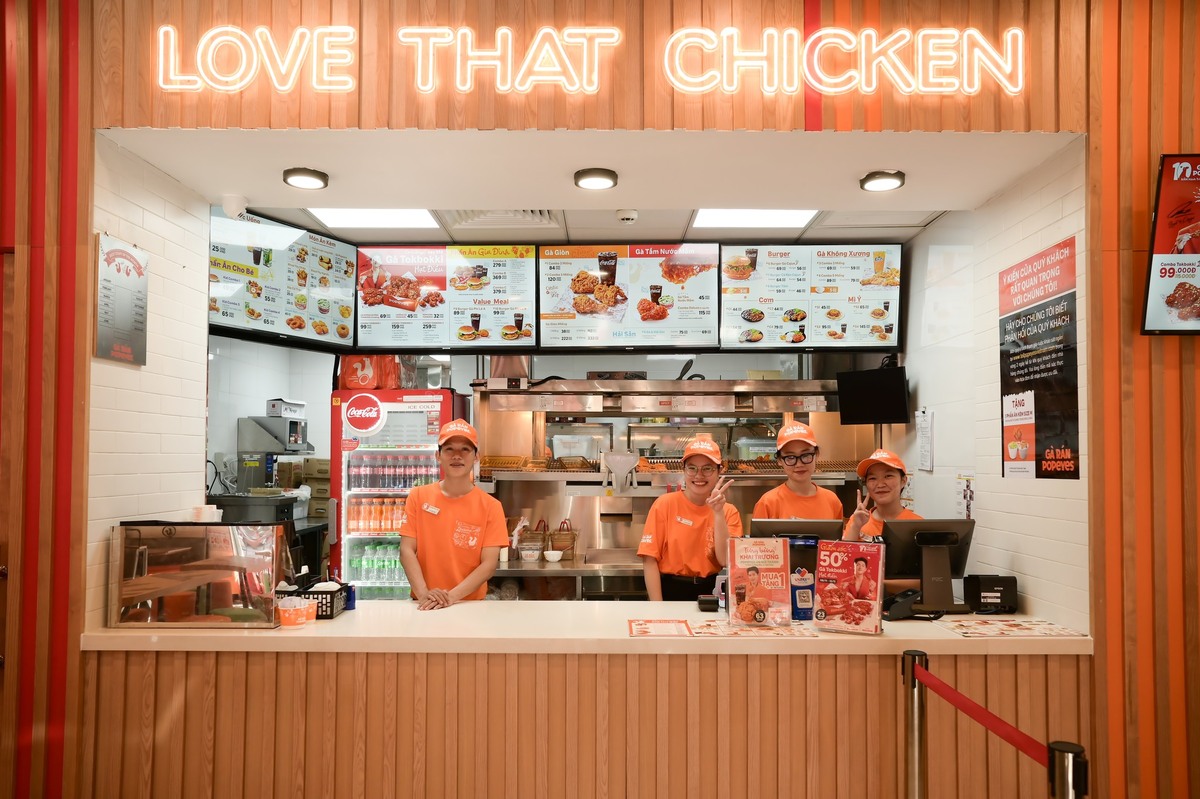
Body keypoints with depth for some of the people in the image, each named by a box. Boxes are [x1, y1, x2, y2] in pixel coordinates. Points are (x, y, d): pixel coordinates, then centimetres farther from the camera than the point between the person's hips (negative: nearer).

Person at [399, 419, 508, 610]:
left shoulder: (490, 506, -3)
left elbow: (489, 563, -6)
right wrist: (423, 593, -15)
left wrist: (453, 596, -17)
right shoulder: (418, 496, 2)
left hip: (471, 604, 0)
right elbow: (407, 550, -2)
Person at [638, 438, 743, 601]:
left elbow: (726, 560, -7)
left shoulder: (729, 512, 4)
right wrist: (658, 608, -11)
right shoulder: (665, 504, -2)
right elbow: (650, 559, -5)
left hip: (710, 594, 1)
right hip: (670, 592, -1)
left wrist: (718, 513, -13)